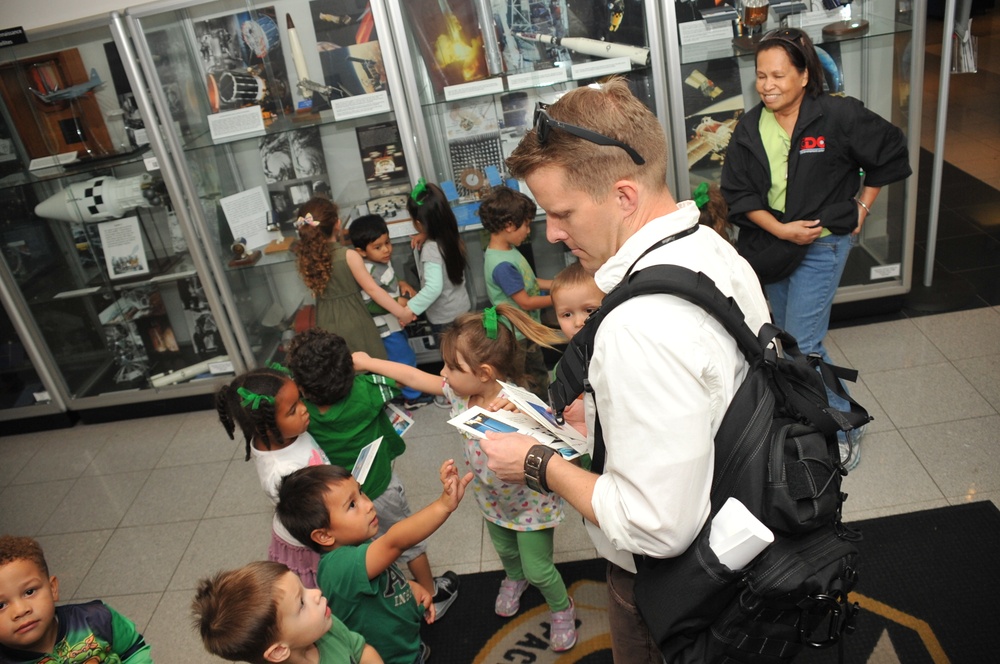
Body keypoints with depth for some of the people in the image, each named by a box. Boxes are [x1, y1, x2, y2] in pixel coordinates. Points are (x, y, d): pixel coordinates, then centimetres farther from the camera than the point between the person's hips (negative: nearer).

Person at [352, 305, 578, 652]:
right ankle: (514, 579, 65)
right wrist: (368, 362, 0)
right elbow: (416, 377, -6)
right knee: (505, 550, 30)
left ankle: (562, 609, 43)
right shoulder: (460, 391, -18)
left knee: (538, 568, 11)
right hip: (493, 500, 6)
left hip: (529, 502, -6)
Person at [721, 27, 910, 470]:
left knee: (802, 347, -9)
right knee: (787, 339, 15)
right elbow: (738, 193, -4)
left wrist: (862, 207, 2)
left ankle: (843, 429, 11)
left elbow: (890, 154, 2)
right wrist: (780, 229, -15)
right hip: (772, 245, 5)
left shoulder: (839, 116, -12)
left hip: (822, 243, -5)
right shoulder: (750, 129, -2)